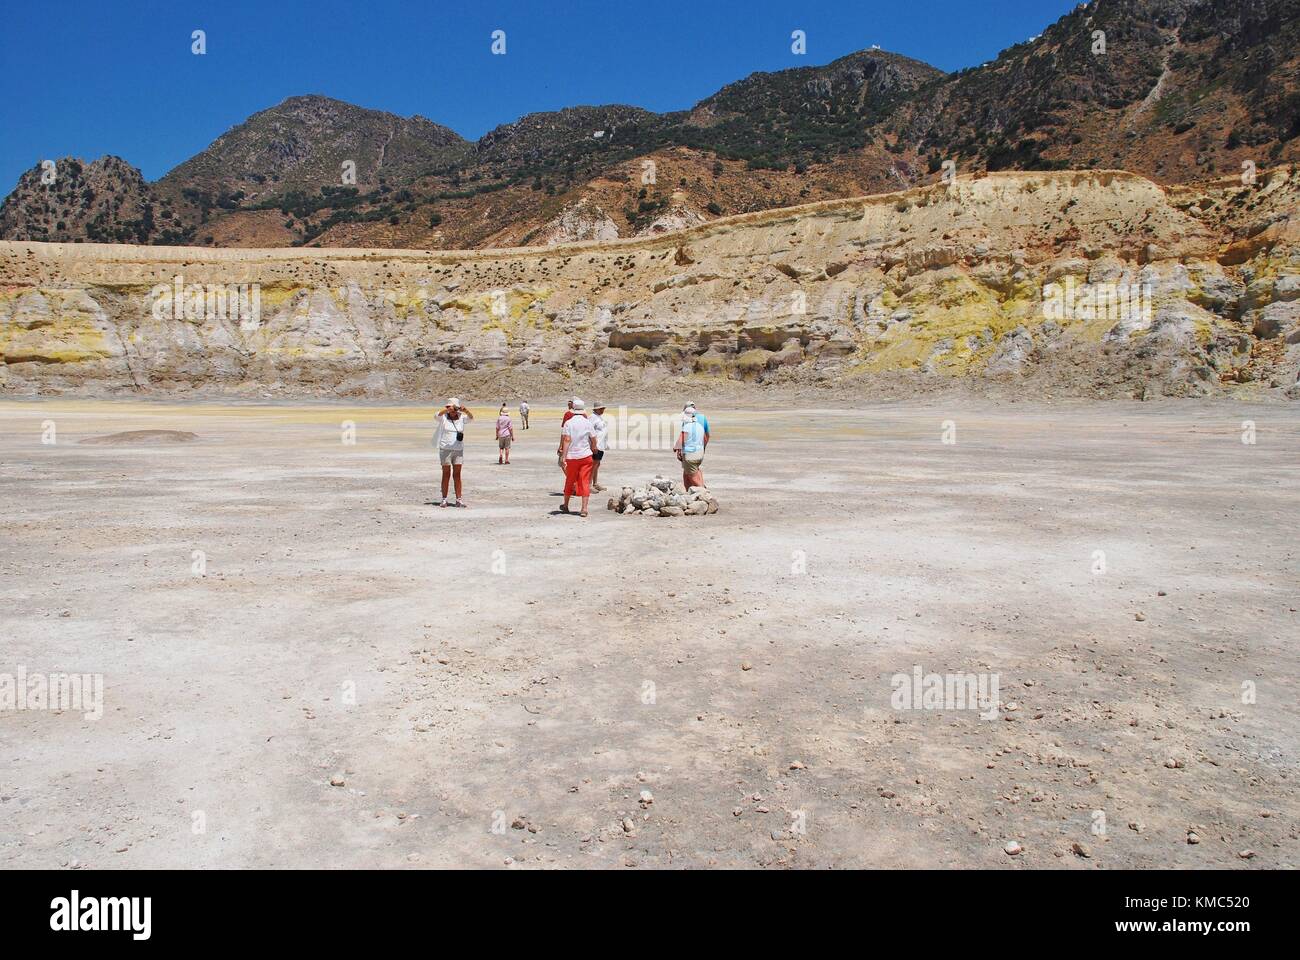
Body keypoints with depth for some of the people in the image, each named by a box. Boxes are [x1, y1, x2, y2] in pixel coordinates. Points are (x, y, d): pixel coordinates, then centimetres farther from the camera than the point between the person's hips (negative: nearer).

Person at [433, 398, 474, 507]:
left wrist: (466, 410, -37)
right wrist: (446, 409, -41)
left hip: (458, 450, 2)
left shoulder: (461, 418, 2)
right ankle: (444, 499, 7)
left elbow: (471, 417, -16)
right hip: (445, 449, -2)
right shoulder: (444, 418, -3)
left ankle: (458, 500, 6)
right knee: (446, 474, 1)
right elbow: (438, 415, -24)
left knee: (457, 475, 4)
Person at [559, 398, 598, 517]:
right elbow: (594, 439, 3)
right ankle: (584, 509, -5)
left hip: (572, 456, 0)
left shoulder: (568, 423, -7)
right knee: (585, 482, 2)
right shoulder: (587, 423, -2)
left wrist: (564, 457, -14)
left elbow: (567, 440, -13)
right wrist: (593, 448, 24)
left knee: (569, 481, 15)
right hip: (586, 456, 0)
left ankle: (565, 506, 29)